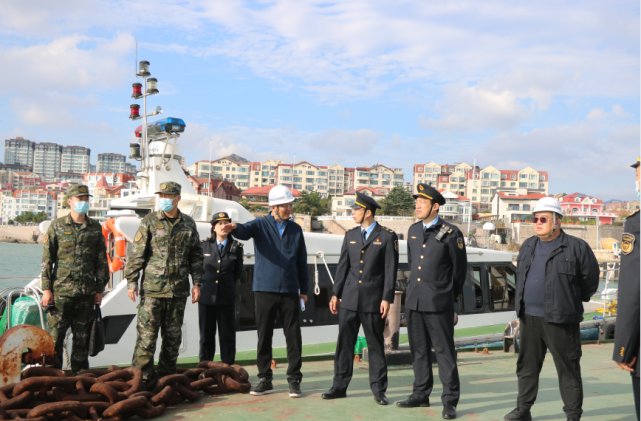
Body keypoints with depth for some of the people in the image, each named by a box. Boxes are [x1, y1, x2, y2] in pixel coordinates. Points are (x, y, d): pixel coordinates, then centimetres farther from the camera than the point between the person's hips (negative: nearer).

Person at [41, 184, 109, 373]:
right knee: (55, 335, -2)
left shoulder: (95, 228, 9)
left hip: (86, 293, 3)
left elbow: (101, 260, 12)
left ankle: (80, 374, 20)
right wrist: (46, 289, -5)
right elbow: (47, 259, 0)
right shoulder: (57, 226, 1)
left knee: (83, 336, 9)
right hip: (61, 290, -3)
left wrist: (100, 289, 8)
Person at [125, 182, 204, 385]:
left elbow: (196, 256, 14)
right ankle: (141, 377, 5)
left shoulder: (188, 224, 9)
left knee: (173, 335, 9)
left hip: (178, 290, 3)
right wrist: (131, 281, -4)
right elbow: (137, 253, 0)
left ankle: (167, 375, 21)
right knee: (147, 333, -4)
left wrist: (197, 283, 7)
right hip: (153, 288, -3)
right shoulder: (150, 221, 1)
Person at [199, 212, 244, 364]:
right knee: (206, 335, 7)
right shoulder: (204, 245, 6)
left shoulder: (236, 247, 5)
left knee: (227, 335, 3)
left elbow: (238, 272, 12)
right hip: (206, 296, 1)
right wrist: (204, 283, 10)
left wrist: (226, 283, 11)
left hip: (226, 297, 0)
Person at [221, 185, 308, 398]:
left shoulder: (296, 229, 11)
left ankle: (294, 380, 10)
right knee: (264, 336, 4)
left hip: (289, 291, 2)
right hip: (264, 289, -1)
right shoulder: (261, 225, 3)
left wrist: (304, 289, 13)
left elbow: (301, 262, 15)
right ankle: (265, 379, 15)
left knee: (293, 337, 1)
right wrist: (234, 228, -43)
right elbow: (246, 231, -20)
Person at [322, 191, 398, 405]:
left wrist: (387, 298, -11)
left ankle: (378, 389, 14)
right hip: (349, 298, 4)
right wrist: (335, 294, 8)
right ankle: (340, 386, 16)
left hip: (373, 299, -4)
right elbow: (343, 266, 12)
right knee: (344, 342, 7)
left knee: (375, 344, 4)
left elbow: (391, 270, -6)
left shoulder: (387, 236, -2)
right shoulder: (350, 235, 11)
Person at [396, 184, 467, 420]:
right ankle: (421, 395, 25)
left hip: (438, 303, -6)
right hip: (414, 300, 6)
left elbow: (460, 268, 1)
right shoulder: (413, 231, 11)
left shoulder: (450, 233, -7)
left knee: (444, 352, -1)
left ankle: (450, 401, 6)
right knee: (419, 351, 13)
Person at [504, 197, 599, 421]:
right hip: (530, 318, 6)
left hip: (560, 321, -6)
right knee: (526, 367, 13)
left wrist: (571, 302, 8)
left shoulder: (576, 247, -6)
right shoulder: (528, 246, 12)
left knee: (568, 371, 3)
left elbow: (590, 280, -1)